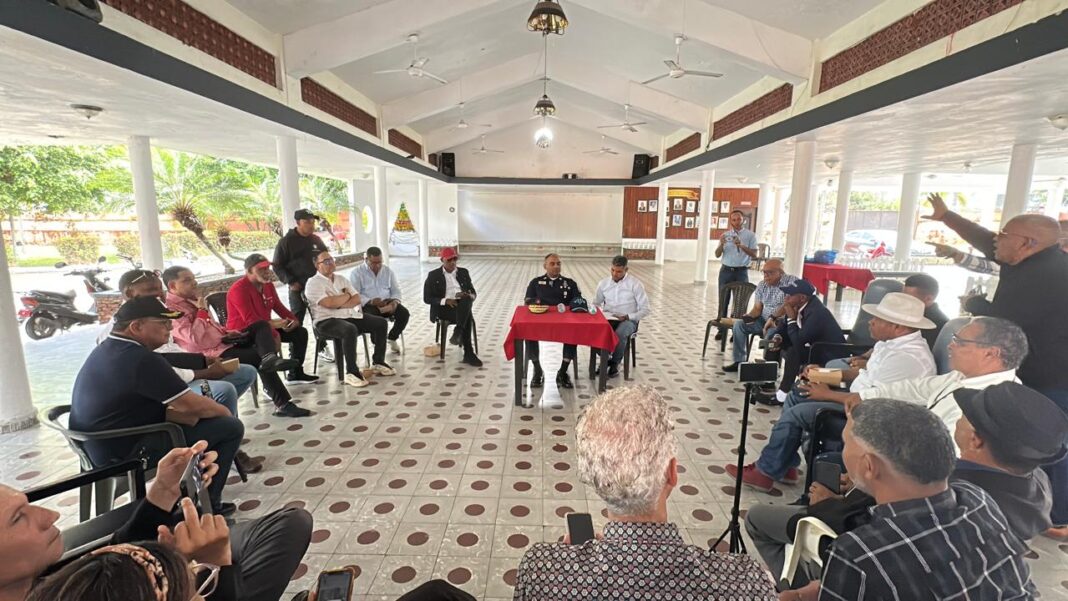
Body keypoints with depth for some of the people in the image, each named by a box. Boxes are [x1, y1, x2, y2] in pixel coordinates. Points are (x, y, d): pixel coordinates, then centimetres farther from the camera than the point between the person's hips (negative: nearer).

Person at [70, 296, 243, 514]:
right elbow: (194, 405, -20)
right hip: (126, 453, -10)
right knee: (230, 427, -6)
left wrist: (184, 414, -3)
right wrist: (223, 411, 0)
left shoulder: (105, 350, 6)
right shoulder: (141, 359, -24)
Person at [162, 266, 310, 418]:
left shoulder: (191, 299, 13)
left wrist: (226, 333, 6)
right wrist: (202, 311, -19)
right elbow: (194, 340, -29)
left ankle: (270, 357, -33)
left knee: (262, 325, -2)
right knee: (260, 358, -17)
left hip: (224, 341, 10)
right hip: (213, 354, -10)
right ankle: (284, 405, -17)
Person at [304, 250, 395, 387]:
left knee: (381, 322, -5)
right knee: (350, 330, -38)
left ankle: (378, 362, 5)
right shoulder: (313, 283, -5)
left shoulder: (341, 279, 16)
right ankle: (351, 372, -28)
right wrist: (347, 295, -3)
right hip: (327, 321, -7)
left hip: (351, 316, 7)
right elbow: (330, 303, -19)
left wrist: (340, 304, -13)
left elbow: (357, 299, 6)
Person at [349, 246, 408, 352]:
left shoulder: (388, 271, 14)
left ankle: (392, 338, 0)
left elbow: (396, 290, 14)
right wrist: (371, 301, -25)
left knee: (404, 313, -23)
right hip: (367, 305, -4)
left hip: (387, 303, 4)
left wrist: (395, 300, -10)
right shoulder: (357, 273, 1)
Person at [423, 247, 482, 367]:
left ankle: (457, 333, -35)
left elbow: (473, 293, 15)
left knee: (466, 300, -34)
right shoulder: (433, 275, 6)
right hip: (443, 308, -4)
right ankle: (469, 354, -32)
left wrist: (468, 296, -11)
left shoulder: (463, 272, 15)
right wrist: (445, 300, -16)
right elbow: (427, 298, 0)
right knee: (467, 317, -33)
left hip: (463, 305, 4)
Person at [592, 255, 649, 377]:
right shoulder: (604, 283, 6)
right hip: (608, 318, 3)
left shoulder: (635, 284, -5)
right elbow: (596, 303, 18)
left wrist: (628, 317, -17)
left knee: (620, 334, -38)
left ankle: (615, 363, -9)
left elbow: (645, 309, -4)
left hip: (628, 320, -3)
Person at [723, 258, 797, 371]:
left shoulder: (792, 281, -11)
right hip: (763, 320, 6)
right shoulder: (762, 285, 7)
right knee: (739, 324, -13)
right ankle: (739, 361, -7)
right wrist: (749, 316, -15)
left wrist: (773, 318, -34)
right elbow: (757, 308, 7)